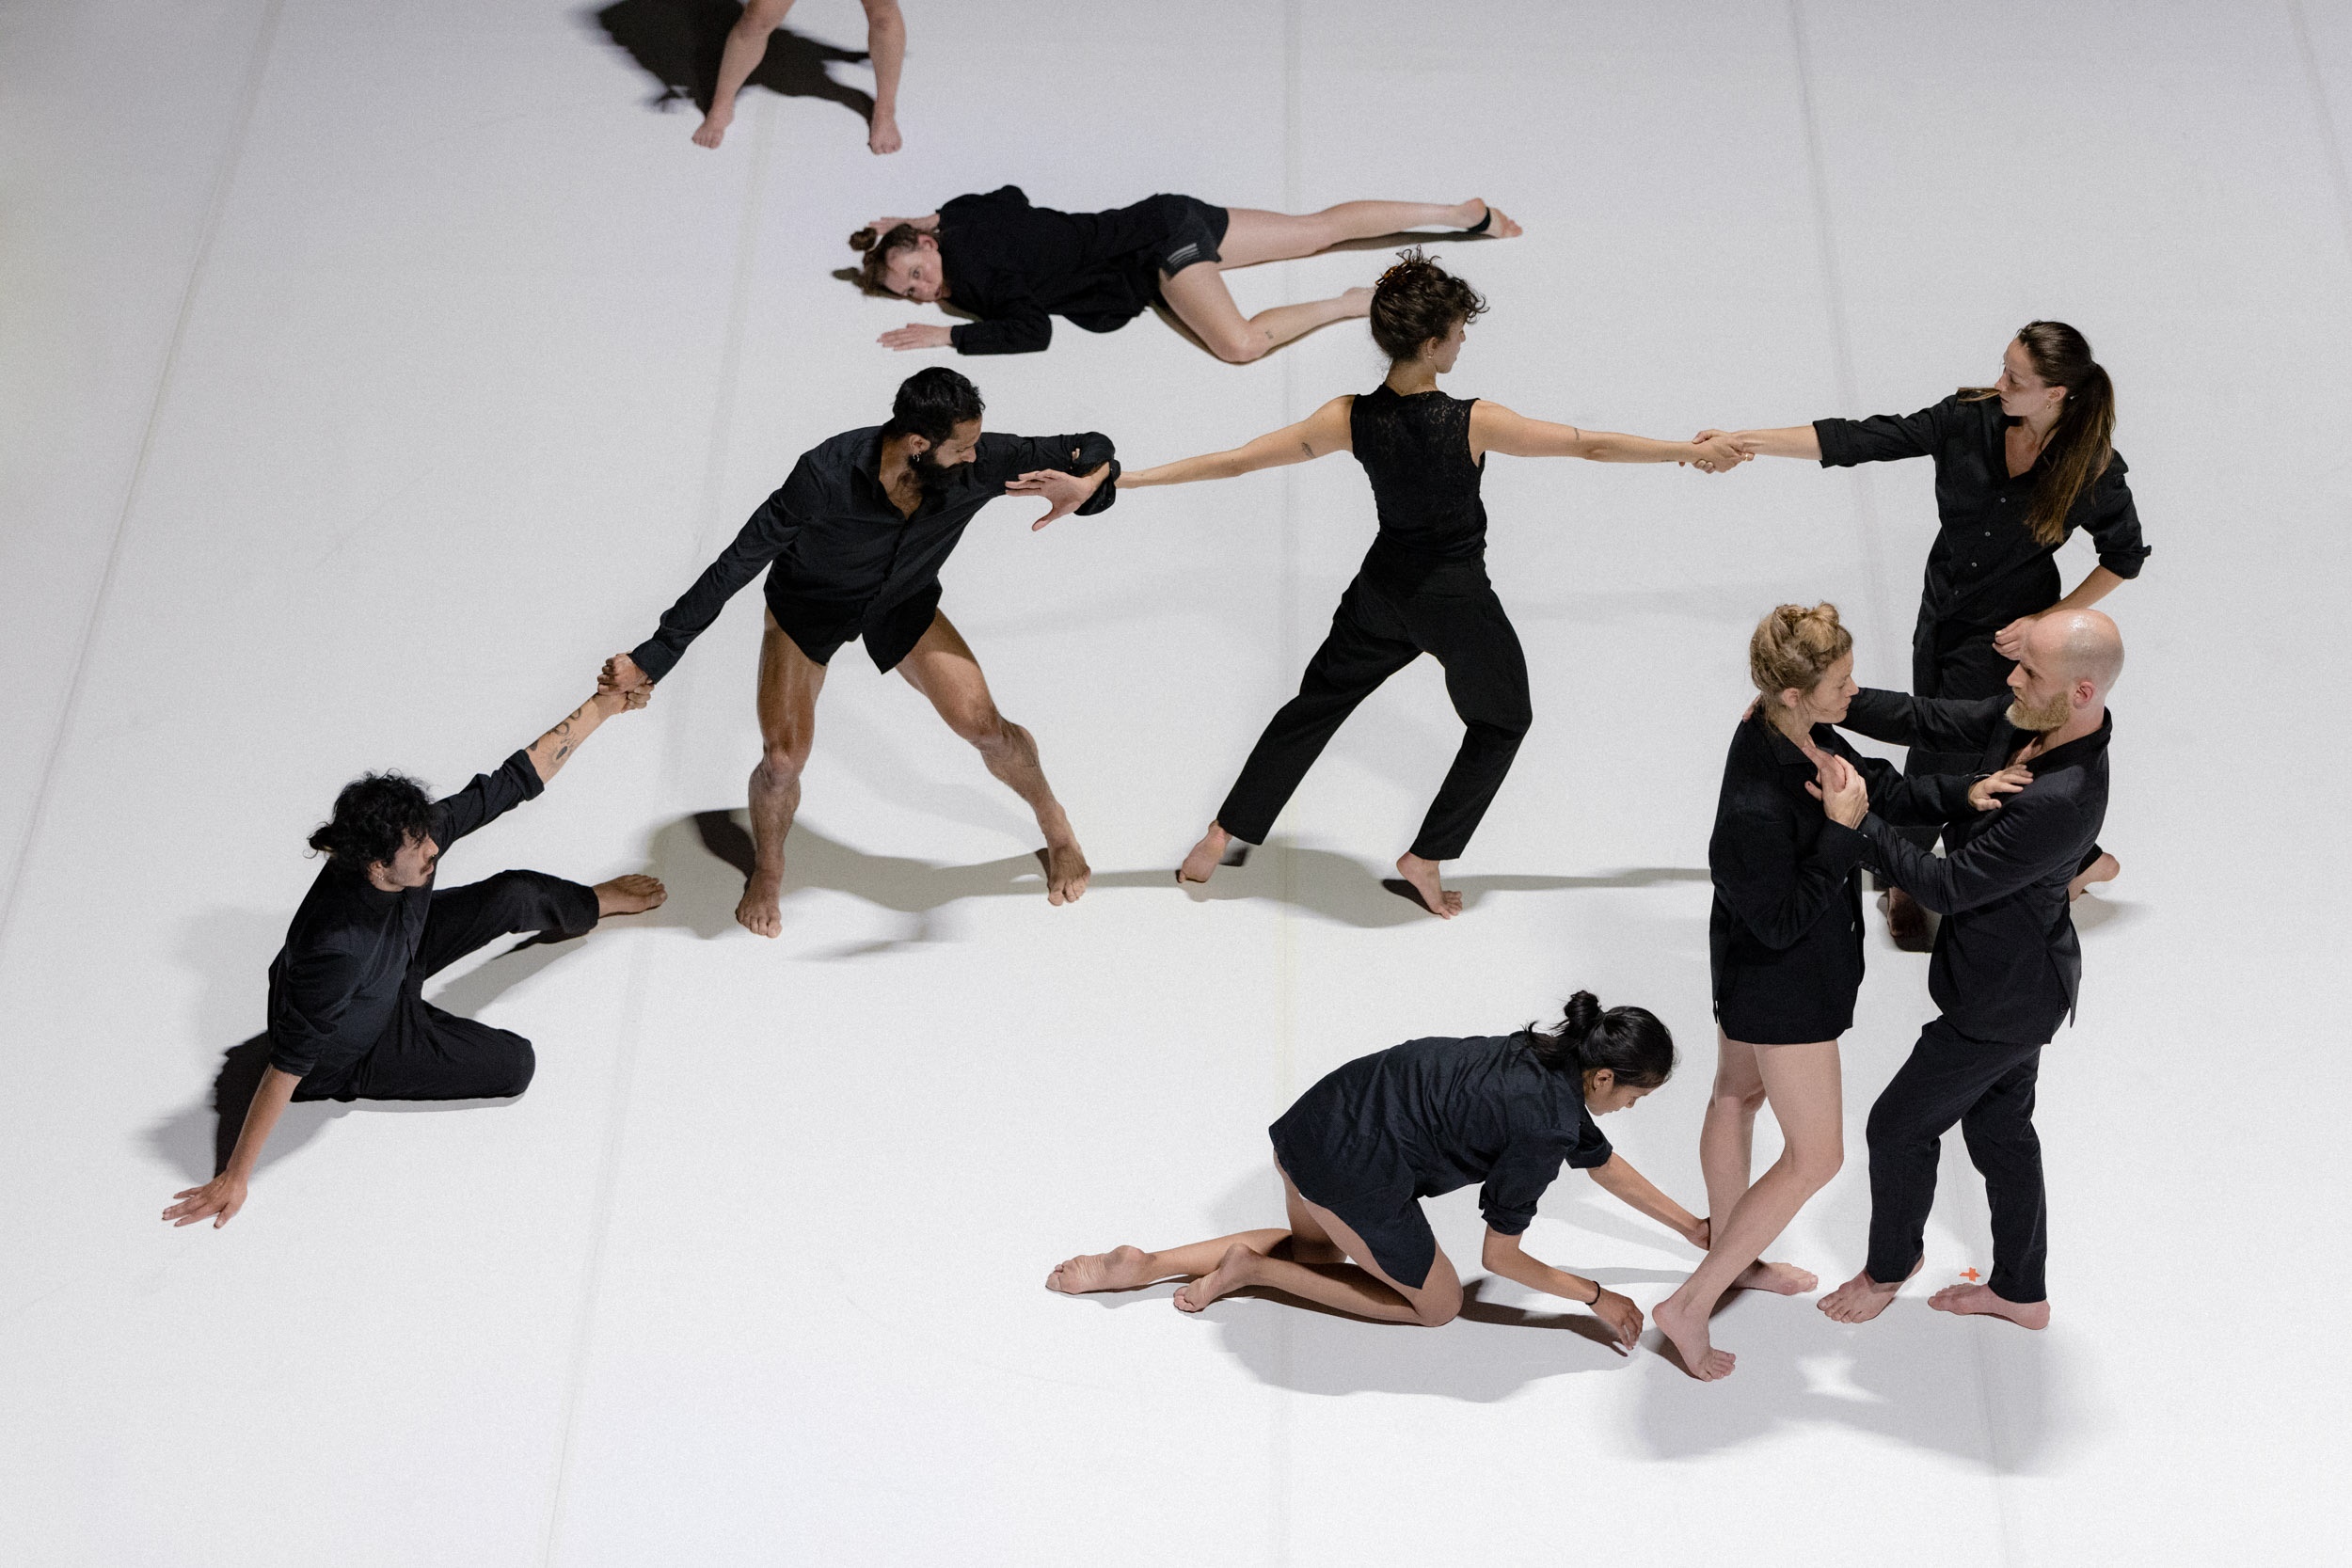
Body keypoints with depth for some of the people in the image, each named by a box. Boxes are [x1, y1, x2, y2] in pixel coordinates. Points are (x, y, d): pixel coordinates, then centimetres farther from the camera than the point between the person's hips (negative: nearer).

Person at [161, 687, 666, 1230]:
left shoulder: (417, 836, -29)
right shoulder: (338, 947, -47)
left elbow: (519, 777, -17)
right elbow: (287, 1067, -41)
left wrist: (602, 706, -13)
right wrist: (235, 1179, -35)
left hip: (395, 964, 6)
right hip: (349, 1052, -6)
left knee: (518, 893, 8)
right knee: (515, 1063, -6)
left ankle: (594, 903, 45)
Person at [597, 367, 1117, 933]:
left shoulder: (978, 464, -31)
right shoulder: (826, 475, -40)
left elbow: (1095, 451, -21)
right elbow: (736, 565, -33)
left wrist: (1084, 486, -47)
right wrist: (655, 656, -33)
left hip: (904, 602, 2)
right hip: (809, 605, -2)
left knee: (983, 725, -9)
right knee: (783, 759, -12)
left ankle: (1056, 825, 23)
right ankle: (767, 869, 22)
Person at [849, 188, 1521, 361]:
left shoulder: (976, 267, -20)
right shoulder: (963, 218, 6)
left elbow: (1031, 332, -29)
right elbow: (1014, 195, 27)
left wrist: (944, 336, -23)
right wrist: (923, 219, 22)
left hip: (1160, 240, -9)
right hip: (1164, 222, 9)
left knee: (1240, 343, -32)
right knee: (1322, 227, 11)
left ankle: (1361, 303, -16)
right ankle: (1465, 213, 15)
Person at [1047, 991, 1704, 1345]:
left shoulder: (1554, 1060, 11)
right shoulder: (1541, 1129, -15)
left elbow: (1605, 1165, 28)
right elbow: (1500, 1256, -5)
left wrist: (1690, 1226, 36)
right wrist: (1596, 1297, 3)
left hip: (1313, 1119, 8)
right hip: (1351, 1172, -8)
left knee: (1318, 1250, 37)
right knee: (1436, 1304, 16)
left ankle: (1143, 1266, 20)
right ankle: (1254, 1268, 6)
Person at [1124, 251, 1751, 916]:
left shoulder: (1350, 418, -17)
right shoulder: (1474, 423, -26)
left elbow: (1235, 460, -13)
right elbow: (1593, 444, -17)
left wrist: (1125, 478, -5)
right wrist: (1694, 450, -5)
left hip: (1384, 590, 3)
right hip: (1459, 602, -3)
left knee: (1315, 705, 22)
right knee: (1501, 723, 23)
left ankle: (1222, 837, 24)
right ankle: (1425, 858, 23)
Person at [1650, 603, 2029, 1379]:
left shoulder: (1803, 736, -9)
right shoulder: (1756, 807, -37)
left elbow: (1882, 788, 3)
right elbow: (1781, 921, -28)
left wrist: (1962, 793, -12)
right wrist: (1842, 827, -30)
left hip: (1751, 974, 10)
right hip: (1784, 987, -10)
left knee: (1738, 1096, 28)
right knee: (1815, 1156, 3)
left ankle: (1730, 1257, 52)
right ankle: (1691, 1306, 10)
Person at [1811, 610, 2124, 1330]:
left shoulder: (2060, 802, -37)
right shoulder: (2026, 718, -11)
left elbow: (1946, 887, -31)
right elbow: (1923, 720, -3)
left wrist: (1858, 822, -29)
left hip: (2005, 999, -9)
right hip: (2015, 975, 9)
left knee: (1900, 1125, 10)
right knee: (1999, 1126, 24)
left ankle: (1890, 1265, 37)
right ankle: (2020, 1290, 43)